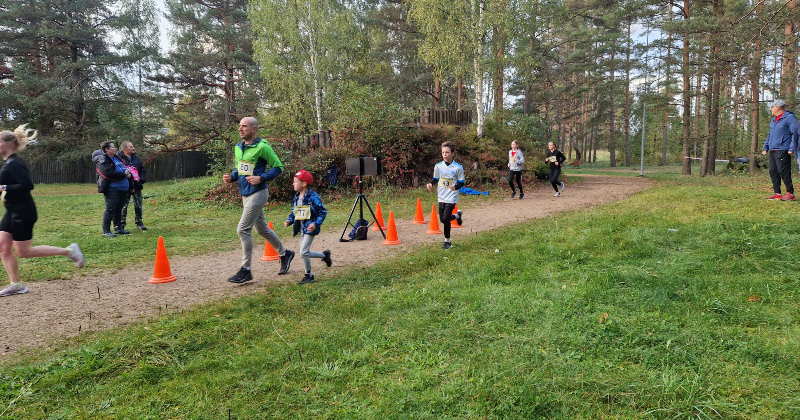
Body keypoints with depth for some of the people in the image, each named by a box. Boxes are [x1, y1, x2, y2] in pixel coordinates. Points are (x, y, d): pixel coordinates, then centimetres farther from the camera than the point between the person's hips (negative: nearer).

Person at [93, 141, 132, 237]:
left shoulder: (116, 158, 16)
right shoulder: (102, 160, -11)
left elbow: (124, 167, 28)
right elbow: (109, 173, -23)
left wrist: (128, 172, 4)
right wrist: (124, 174, -15)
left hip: (122, 189, 9)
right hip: (111, 189, -9)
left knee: (118, 209, 16)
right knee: (110, 210, -6)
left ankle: (118, 228, 26)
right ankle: (106, 231, -1)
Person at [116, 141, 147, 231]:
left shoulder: (137, 158, 12)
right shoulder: (118, 158, -7)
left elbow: (142, 170, 17)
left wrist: (142, 180, 4)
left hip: (137, 186, 5)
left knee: (138, 205, 11)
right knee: (123, 206, 0)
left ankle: (139, 223, 21)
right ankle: (121, 225, 8)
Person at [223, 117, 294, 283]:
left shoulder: (262, 147, -14)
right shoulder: (238, 148, 10)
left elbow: (278, 167, -11)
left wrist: (261, 178, -22)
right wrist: (231, 177, 1)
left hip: (258, 194, -9)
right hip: (245, 194, 9)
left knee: (243, 229, -11)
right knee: (262, 228, 18)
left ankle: (246, 270, -1)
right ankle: (284, 253, 37)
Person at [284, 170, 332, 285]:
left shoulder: (313, 197, -16)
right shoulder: (296, 197, 6)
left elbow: (323, 212, -12)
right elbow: (294, 212, 17)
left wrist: (316, 224, -23)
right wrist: (289, 220, -2)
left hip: (310, 228, -8)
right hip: (301, 228, 8)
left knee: (303, 252, -11)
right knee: (304, 253, 13)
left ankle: (308, 275, 7)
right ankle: (324, 255, 35)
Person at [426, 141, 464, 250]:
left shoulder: (458, 167, -10)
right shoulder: (438, 166, 0)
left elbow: (461, 182, -4)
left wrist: (455, 187, -24)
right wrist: (431, 184, -7)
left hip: (452, 197, -5)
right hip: (441, 197, 5)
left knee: (445, 219, -12)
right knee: (442, 219, 10)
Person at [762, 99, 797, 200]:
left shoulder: (789, 118, -6)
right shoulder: (773, 120, 21)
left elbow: (795, 134, -11)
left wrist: (791, 149, -17)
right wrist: (765, 147, 19)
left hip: (783, 150, -9)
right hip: (772, 151, 9)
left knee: (784, 171, -10)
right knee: (773, 171, 8)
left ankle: (790, 193, -5)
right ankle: (777, 193, 14)